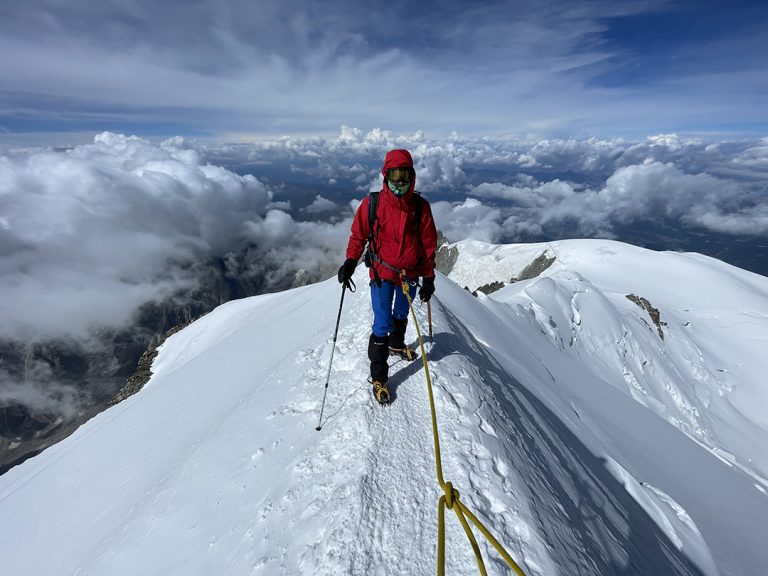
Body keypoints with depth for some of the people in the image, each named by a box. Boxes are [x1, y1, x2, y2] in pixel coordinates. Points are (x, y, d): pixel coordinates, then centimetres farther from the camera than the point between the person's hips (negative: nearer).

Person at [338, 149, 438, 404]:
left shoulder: (420, 205, -7)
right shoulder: (372, 203, -11)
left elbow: (429, 243, -1)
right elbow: (358, 234, -2)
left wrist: (429, 277, -1)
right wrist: (350, 261, -17)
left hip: (410, 274, 3)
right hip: (382, 273, -3)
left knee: (401, 315, 24)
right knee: (382, 325, -4)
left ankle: (396, 344, 54)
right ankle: (378, 376, 13)